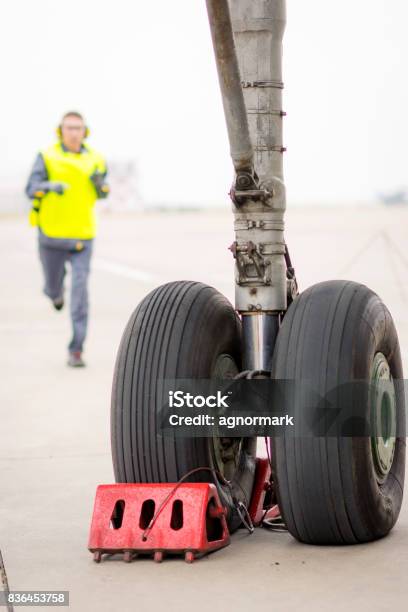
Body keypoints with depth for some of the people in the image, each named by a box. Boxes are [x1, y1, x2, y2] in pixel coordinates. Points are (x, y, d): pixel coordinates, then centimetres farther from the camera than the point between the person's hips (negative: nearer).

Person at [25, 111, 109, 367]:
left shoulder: (95, 159, 3)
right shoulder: (47, 157, -5)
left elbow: (103, 193, 15)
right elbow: (31, 189, -12)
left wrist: (101, 183, -8)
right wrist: (49, 186, -34)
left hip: (82, 237, 1)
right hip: (52, 234, -1)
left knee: (80, 291, -10)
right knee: (53, 288, 13)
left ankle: (76, 350, -6)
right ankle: (56, 290, 54)